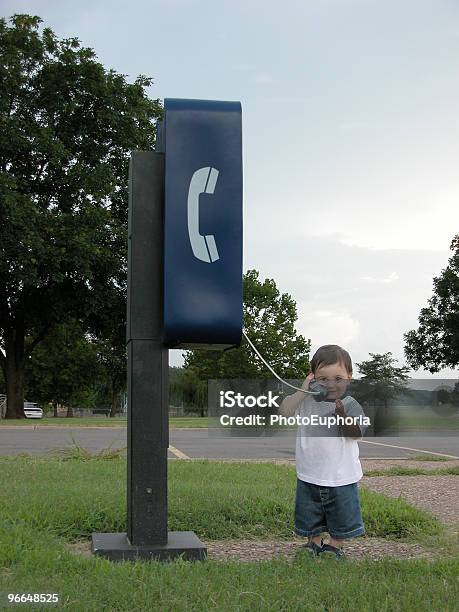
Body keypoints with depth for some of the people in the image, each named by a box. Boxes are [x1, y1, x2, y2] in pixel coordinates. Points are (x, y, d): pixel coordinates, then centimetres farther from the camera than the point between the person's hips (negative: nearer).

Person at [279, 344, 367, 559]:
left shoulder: (350, 405, -10)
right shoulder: (306, 401, -5)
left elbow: (355, 433, -20)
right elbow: (284, 412, -18)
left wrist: (342, 415, -38)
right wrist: (303, 390, -21)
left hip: (341, 477, -2)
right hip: (309, 476, 2)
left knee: (341, 517, 14)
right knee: (310, 517, 18)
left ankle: (335, 548, 35)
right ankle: (314, 544, 39)